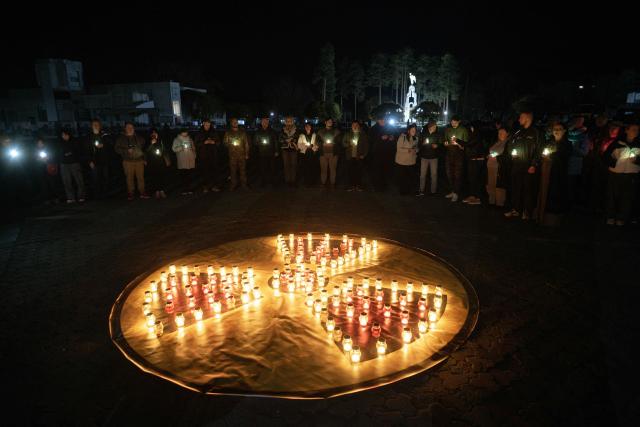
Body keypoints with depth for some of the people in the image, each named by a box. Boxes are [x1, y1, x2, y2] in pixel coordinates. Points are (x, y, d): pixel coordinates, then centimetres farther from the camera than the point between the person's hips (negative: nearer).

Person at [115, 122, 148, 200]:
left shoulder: (139, 137, 13)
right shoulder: (121, 138, 7)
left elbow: (144, 147, 20)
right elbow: (117, 149, 2)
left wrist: (144, 158, 11)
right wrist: (127, 151, -12)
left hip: (139, 160, 1)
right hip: (128, 161, -1)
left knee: (141, 177, -3)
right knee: (129, 178, -2)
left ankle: (142, 193, 4)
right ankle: (130, 194, 7)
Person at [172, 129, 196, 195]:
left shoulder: (190, 139, 14)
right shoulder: (177, 140, 4)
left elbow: (193, 148, 21)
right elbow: (174, 149, -4)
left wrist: (194, 156, 12)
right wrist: (181, 148, -16)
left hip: (191, 161, 3)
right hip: (182, 162, -3)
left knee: (190, 176, 3)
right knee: (183, 176, -5)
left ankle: (190, 189, 11)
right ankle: (184, 190, 1)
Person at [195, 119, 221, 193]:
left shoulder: (213, 133, 9)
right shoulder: (199, 133, 5)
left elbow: (218, 142, 10)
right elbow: (197, 144, 1)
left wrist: (214, 142, -11)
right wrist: (204, 142, -15)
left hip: (213, 155, 1)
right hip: (203, 156, -1)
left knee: (214, 170, -4)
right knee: (204, 171, -4)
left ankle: (214, 186, 4)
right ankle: (205, 186, 4)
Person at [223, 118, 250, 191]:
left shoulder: (242, 132, 9)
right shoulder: (228, 133, 8)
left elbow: (246, 143, 8)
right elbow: (225, 143, 7)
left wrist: (246, 154, 3)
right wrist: (231, 144, -11)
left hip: (242, 154, 0)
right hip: (232, 155, 0)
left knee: (243, 170, 0)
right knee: (233, 171, 0)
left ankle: (244, 185, 8)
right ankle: (234, 185, 9)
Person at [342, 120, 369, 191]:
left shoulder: (363, 135, 7)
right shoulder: (347, 134, 12)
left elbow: (366, 145, 6)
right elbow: (343, 143, 10)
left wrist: (364, 155, -3)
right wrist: (349, 144, -10)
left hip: (359, 157, -1)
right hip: (350, 157, 1)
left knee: (359, 172, -2)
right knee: (351, 171, -1)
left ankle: (359, 186, 6)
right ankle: (351, 185, 7)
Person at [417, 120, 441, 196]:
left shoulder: (438, 135, 1)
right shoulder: (424, 134, 3)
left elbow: (440, 144, 4)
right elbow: (420, 144, 9)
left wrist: (437, 145, -17)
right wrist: (423, 143, -13)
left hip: (434, 157, -1)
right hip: (424, 157, 1)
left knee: (434, 174, 2)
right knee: (422, 174, 2)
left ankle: (433, 191, 10)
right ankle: (421, 190, 9)